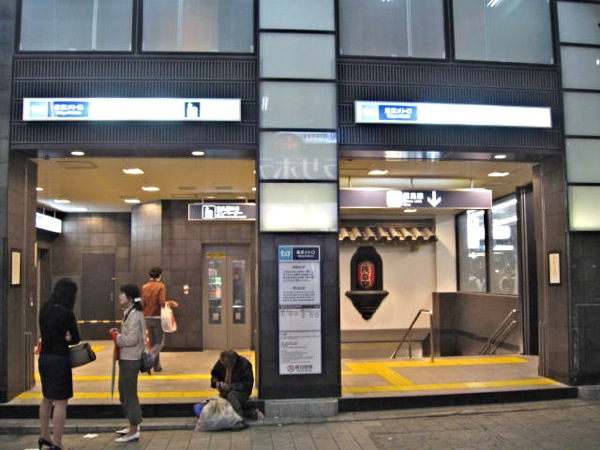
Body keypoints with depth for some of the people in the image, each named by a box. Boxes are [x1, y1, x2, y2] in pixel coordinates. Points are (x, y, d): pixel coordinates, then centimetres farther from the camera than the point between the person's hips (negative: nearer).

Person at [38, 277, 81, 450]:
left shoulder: (44, 309, 3)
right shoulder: (66, 313, -18)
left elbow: (45, 332, 11)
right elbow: (76, 339, -10)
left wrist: (58, 337, -3)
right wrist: (66, 337, 4)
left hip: (44, 357, 8)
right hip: (59, 359, -8)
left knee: (47, 398, 23)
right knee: (61, 401, 0)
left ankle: (44, 435, 36)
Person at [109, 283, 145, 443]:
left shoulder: (134, 315, -19)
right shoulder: (129, 313, 13)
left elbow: (131, 339, -24)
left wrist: (115, 335, -11)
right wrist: (118, 332, 5)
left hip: (130, 360, -11)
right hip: (126, 358, 11)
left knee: (129, 394, -2)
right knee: (125, 392, 20)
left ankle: (134, 430, 8)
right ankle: (133, 425, 31)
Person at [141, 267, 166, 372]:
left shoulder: (145, 287, 4)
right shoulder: (161, 286, -9)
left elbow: (142, 303, 2)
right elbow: (162, 302, -17)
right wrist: (167, 304, 3)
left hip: (147, 317, 5)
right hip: (158, 317, -5)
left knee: (153, 343, 15)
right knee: (159, 343, 3)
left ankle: (157, 365, 18)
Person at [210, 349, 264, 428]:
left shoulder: (244, 364, -17)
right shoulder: (220, 363, -3)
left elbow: (248, 384, -17)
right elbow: (214, 374, 15)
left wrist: (230, 386, -26)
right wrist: (216, 382, -9)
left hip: (241, 391, -5)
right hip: (226, 392, 5)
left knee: (231, 395, -38)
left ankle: (240, 420, -39)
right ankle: (253, 413, -14)